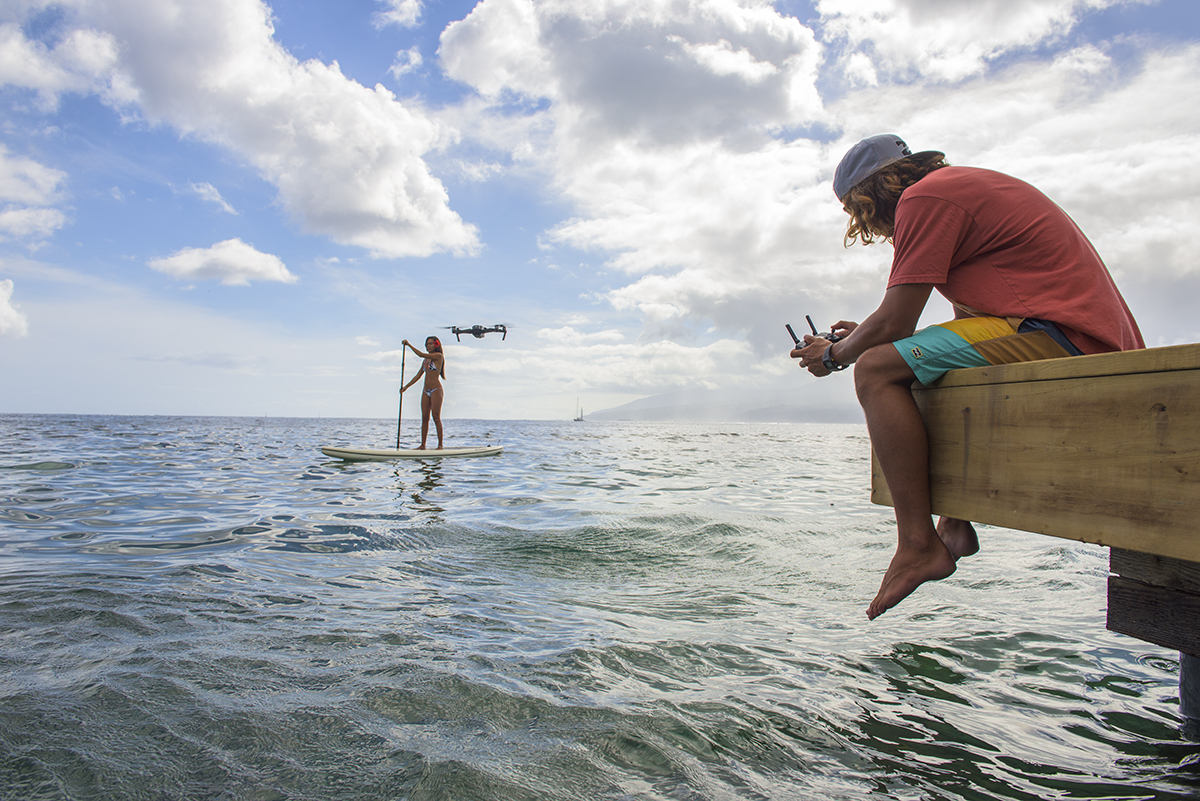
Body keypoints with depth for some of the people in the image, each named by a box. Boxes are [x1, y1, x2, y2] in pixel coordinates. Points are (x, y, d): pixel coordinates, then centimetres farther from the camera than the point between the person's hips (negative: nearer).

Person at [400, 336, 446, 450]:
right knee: (424, 418, 3)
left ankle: (440, 445, -5)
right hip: (426, 391, 7)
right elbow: (418, 376, 19)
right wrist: (406, 386, 14)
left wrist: (409, 345, -8)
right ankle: (422, 445, 4)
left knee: (436, 418, -9)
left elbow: (421, 355, -15)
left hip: (436, 390, -7)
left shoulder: (439, 356, -4)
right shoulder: (426, 360, 17)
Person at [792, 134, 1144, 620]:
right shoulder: (969, 186, 26)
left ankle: (919, 545, -15)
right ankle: (956, 524, 22)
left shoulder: (925, 197, -5)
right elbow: (966, 326, 23)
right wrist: (862, 338, 23)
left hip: (1061, 334, -11)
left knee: (877, 372, -15)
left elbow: (893, 323, -11)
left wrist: (835, 354, 8)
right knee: (922, 365, 26)